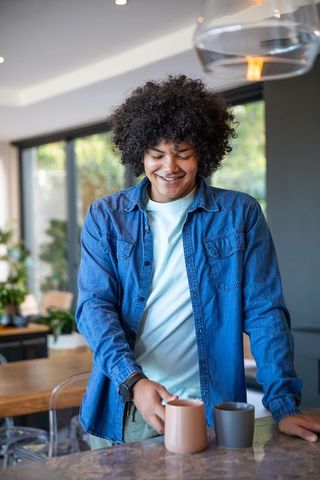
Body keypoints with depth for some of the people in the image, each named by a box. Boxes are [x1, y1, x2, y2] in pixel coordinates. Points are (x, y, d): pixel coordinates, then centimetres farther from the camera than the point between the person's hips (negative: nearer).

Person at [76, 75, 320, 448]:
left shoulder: (240, 214, -1)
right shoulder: (105, 217, 1)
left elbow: (264, 312, -2)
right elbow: (94, 305, -6)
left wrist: (283, 404, -11)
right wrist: (133, 380, -22)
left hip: (210, 408, -1)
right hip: (122, 408, 1)